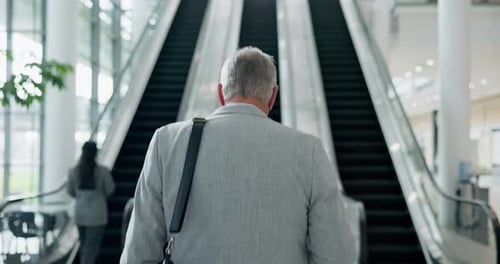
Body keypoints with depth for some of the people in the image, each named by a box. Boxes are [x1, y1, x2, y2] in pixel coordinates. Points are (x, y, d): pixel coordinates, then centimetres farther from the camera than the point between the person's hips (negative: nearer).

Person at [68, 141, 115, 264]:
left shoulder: (73, 171, -5)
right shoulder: (103, 171, -14)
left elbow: (71, 192, 7)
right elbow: (110, 190, -3)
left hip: (80, 213, 4)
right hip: (96, 215, -4)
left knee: (84, 245, 20)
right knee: (92, 247, -1)